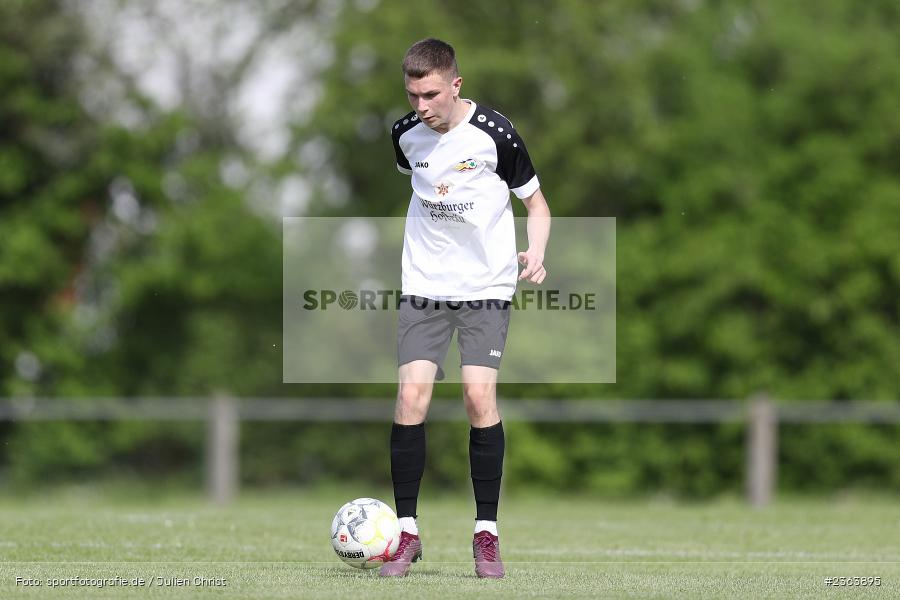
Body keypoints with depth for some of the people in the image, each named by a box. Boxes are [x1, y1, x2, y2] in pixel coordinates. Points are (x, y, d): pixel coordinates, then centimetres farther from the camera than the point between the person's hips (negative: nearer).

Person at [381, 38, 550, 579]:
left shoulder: (494, 133, -10)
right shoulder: (406, 135, 0)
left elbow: (536, 202, 2)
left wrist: (536, 252, -15)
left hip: (486, 287, -3)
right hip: (424, 286, 3)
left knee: (480, 394, -15)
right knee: (412, 396, -12)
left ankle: (487, 533, -2)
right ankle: (407, 531, -2)